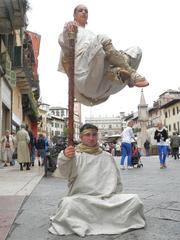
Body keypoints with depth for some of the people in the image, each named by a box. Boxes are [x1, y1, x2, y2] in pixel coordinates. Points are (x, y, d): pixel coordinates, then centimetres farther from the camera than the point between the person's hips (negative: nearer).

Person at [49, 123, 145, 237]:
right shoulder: (75, 155, 5)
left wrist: (114, 198, 7)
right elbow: (65, 173, -17)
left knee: (135, 200, -18)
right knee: (68, 204, -35)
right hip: (81, 199, -3)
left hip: (109, 199, 3)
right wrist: (65, 158, -38)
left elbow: (118, 181, 22)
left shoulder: (107, 156, 17)